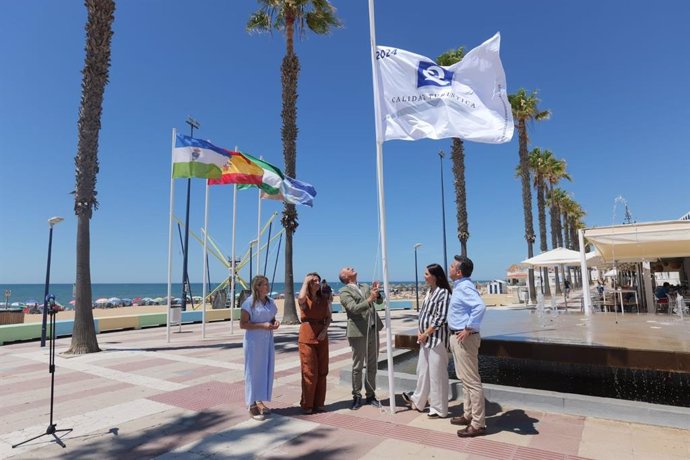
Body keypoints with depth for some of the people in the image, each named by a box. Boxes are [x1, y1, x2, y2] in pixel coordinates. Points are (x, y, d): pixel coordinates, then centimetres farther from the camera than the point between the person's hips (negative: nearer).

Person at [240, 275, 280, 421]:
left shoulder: (270, 302, 8)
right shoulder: (249, 303, -12)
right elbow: (242, 324, -15)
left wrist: (275, 323, -3)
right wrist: (262, 325, -22)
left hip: (268, 340, 7)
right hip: (254, 341, -7)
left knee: (266, 370, 11)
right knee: (253, 371, 1)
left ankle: (259, 401, 26)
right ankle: (252, 405, 11)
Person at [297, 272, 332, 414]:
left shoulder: (324, 298, 9)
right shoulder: (304, 299, -4)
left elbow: (328, 317, 10)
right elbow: (301, 297, -30)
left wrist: (324, 330, -7)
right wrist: (305, 281, -16)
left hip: (322, 336, 4)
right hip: (307, 336, -4)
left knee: (322, 371, 7)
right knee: (309, 371, -1)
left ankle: (318, 403, 20)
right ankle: (307, 404, 13)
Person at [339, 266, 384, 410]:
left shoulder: (365, 287, 14)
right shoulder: (344, 291, -6)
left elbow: (380, 301, 10)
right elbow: (354, 308, -19)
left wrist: (376, 293, -11)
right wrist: (369, 300, -33)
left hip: (373, 330, 6)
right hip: (358, 333, -6)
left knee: (372, 365, 12)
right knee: (357, 367, 5)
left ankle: (370, 395, 25)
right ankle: (357, 397, 19)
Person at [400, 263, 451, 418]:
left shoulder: (443, 293, -16)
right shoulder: (429, 291, 11)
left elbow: (441, 319, -19)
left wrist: (425, 334, -14)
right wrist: (420, 332, 3)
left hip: (437, 338, -9)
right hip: (426, 338, 9)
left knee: (436, 373, 2)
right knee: (423, 370, 19)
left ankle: (439, 409, 16)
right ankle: (417, 401, 35)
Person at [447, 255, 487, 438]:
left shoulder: (465, 287, -19)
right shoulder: (459, 286, 12)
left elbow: (480, 306, -35)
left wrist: (469, 328, -28)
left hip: (464, 338, -11)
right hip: (457, 337, 11)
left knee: (471, 381, -2)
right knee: (465, 379, 19)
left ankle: (478, 424, 7)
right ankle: (468, 415, 31)